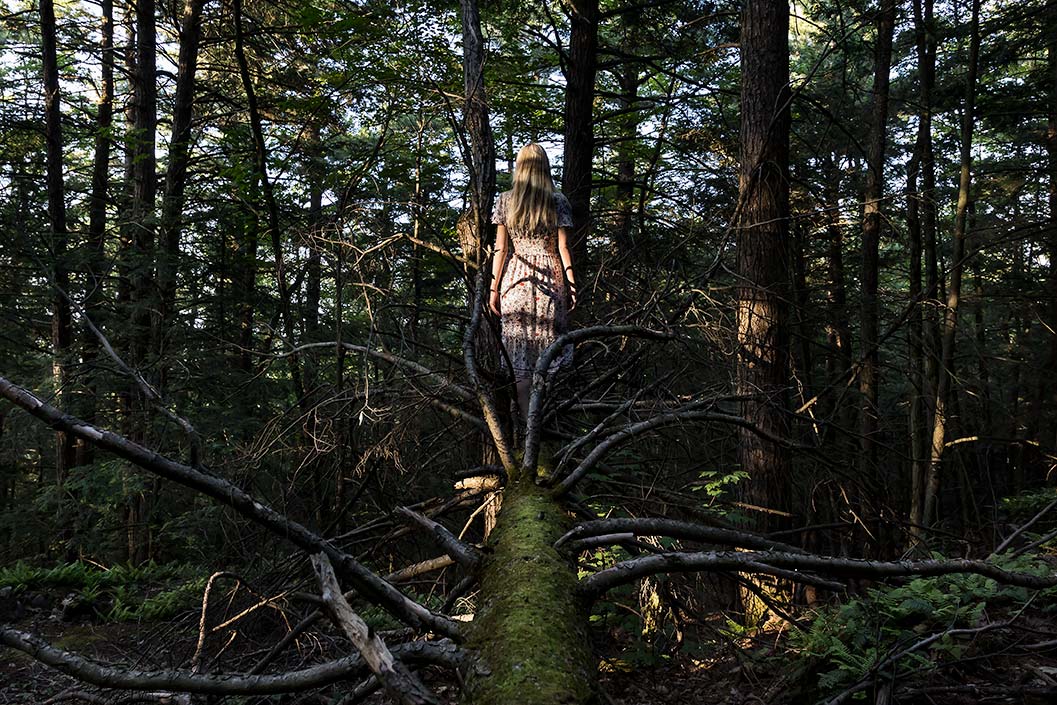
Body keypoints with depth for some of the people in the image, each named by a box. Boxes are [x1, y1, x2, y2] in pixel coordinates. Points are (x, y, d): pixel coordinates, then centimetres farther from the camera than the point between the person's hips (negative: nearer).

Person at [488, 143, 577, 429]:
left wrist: (494, 287, 5)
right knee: (548, 344, 6)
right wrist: (572, 284, 4)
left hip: (515, 279, 1)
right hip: (550, 277, 0)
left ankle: (526, 417, 5)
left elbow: (500, 249, 1)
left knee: (519, 349, 4)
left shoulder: (505, 200, 3)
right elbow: (563, 248, -1)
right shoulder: (558, 201, 0)